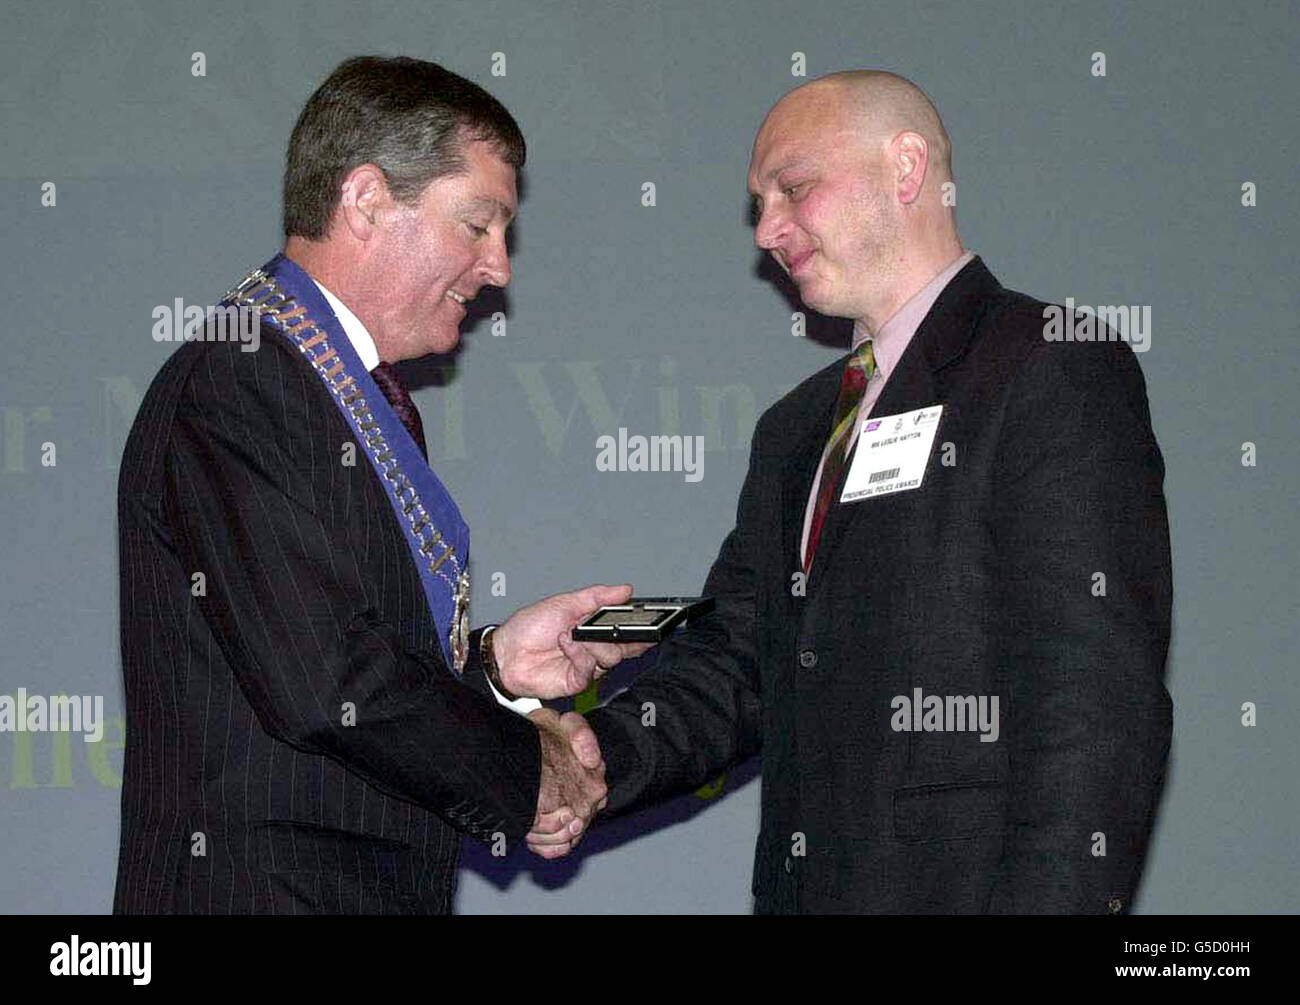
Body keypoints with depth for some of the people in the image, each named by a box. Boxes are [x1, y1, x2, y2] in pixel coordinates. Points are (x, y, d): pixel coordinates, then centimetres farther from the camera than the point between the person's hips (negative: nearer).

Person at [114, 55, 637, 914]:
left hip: (387, 882, 9)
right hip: (266, 885, -9)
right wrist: (527, 768, -12)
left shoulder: (376, 401, 15)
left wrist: (492, 663, 1)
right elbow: (323, 685, -23)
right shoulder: (234, 384, -15)